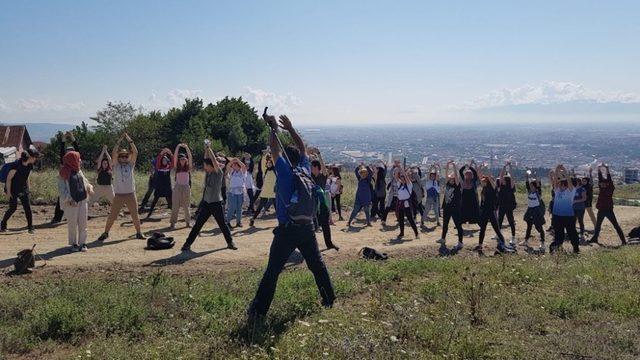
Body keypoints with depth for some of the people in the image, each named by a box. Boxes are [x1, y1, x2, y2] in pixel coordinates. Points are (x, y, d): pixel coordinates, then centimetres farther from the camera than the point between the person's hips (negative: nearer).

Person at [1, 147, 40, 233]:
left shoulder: (29, 166, -1)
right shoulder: (16, 165, -22)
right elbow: (9, 178, -16)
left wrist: (28, 188, 13)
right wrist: (8, 191, -15)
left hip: (23, 189, 5)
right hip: (13, 190, -5)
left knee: (27, 207, -3)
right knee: (13, 208, -2)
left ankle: (30, 227, 2)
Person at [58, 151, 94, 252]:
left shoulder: (78, 171, 11)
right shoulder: (63, 173, -8)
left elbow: (85, 181, 24)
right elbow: (61, 189, -10)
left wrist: (89, 188, 3)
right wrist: (69, 200, -18)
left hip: (83, 200, 6)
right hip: (71, 203, -6)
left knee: (83, 223, 5)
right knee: (72, 224, 3)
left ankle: (82, 243, 14)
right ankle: (74, 244, 15)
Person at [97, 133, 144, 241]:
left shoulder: (131, 165, 6)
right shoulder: (116, 165, 2)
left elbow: (135, 153, -7)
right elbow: (114, 154, -13)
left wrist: (129, 140, -13)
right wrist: (119, 141, -17)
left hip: (131, 194, 1)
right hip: (119, 195, -1)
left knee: (135, 215, 7)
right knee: (112, 216, 4)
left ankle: (139, 233, 19)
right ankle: (105, 233, 18)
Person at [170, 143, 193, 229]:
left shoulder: (188, 167, 3)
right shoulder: (177, 167, 3)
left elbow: (190, 157, -8)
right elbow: (175, 157, -7)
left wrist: (186, 148, -14)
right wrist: (178, 147, -15)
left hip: (186, 187, 1)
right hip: (177, 187, -1)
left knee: (187, 205, 5)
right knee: (175, 205, -2)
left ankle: (188, 222, 13)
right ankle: (173, 222, 0)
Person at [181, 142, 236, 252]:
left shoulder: (219, 173, -9)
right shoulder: (207, 172, 6)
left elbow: (214, 161, -20)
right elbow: (206, 160, -2)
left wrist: (209, 149, -17)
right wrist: (206, 149, -6)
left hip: (216, 204, -5)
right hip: (206, 203, 5)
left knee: (223, 225, 6)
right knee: (197, 224, 2)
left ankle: (230, 243, 22)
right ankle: (187, 244, 4)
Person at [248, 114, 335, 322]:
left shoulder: (285, 173, -9)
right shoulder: (305, 170, 4)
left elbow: (274, 150, -3)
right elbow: (302, 148, 18)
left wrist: (273, 128, 9)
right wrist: (290, 128, 22)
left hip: (287, 231, -5)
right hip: (307, 228, 5)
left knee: (272, 271, -3)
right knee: (317, 264, 19)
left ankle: (258, 311, -1)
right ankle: (329, 300, 30)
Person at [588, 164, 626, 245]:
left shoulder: (611, 188, -5)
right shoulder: (601, 188, 7)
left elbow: (609, 180, -17)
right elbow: (600, 178, 2)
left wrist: (607, 170, -19)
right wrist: (599, 170, -2)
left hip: (609, 209, -6)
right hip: (601, 210, 6)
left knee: (616, 225, -3)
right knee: (598, 225, 15)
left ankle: (623, 240, -1)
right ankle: (595, 238, 28)